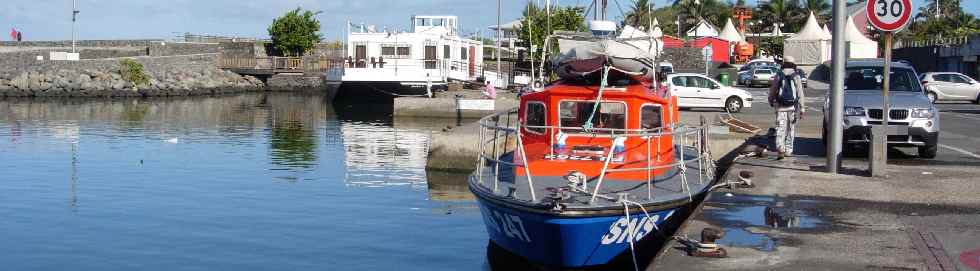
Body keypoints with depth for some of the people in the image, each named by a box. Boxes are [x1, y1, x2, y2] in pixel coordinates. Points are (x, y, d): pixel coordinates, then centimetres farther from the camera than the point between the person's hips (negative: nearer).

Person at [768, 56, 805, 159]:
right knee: (791, 129, 14)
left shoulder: (778, 75, 0)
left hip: (780, 106, -1)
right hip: (792, 106, 1)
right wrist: (802, 108, -3)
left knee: (780, 129, -5)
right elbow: (800, 93, -5)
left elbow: (772, 90, 8)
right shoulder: (796, 76, -2)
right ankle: (788, 150, 20)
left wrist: (771, 101, 27)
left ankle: (780, 148, -24)